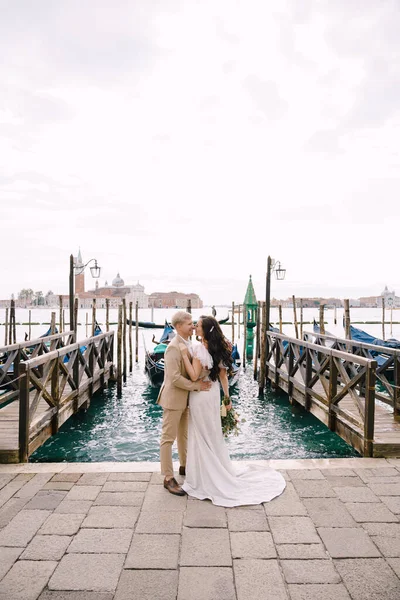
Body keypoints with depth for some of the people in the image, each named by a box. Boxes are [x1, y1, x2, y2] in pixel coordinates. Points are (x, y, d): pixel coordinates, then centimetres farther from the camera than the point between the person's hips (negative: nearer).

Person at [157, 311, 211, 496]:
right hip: (173, 399, -9)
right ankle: (168, 478, 10)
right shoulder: (174, 347, -22)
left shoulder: (187, 344, 7)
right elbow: (174, 378, -26)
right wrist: (197, 386, -20)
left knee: (184, 434, 22)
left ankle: (184, 466, 38)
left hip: (184, 398, 9)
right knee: (168, 438, 1)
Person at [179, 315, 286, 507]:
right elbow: (223, 376, 8)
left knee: (201, 435, 5)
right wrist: (227, 398, 12)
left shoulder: (199, 349, -20)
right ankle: (220, 472, 32)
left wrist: (185, 355, -24)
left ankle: (205, 478, 17)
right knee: (213, 433, 19)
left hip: (201, 396, -8)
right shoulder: (218, 348, 4)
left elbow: (194, 376, -25)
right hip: (213, 394, 8)